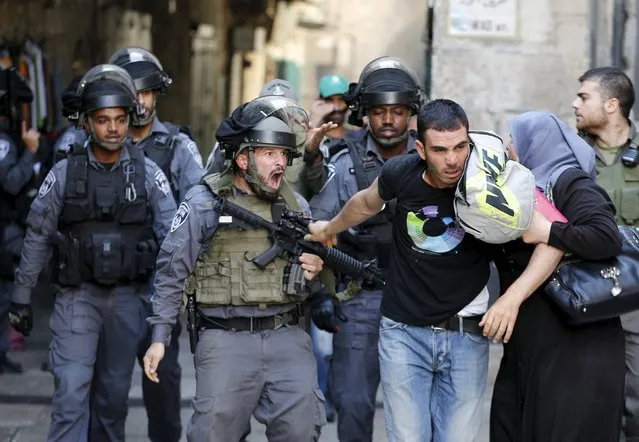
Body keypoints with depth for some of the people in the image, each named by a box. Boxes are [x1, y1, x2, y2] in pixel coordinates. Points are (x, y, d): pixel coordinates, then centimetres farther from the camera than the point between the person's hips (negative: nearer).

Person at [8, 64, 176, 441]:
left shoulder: (147, 173, -1)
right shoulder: (65, 173, -2)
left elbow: (173, 236, -3)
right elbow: (37, 236, 4)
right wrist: (21, 297, 6)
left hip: (128, 296, 1)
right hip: (77, 296, -1)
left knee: (115, 392, 11)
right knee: (72, 390, -11)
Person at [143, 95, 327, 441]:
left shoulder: (296, 205, 11)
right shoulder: (204, 203, -1)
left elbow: (309, 268, 23)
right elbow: (172, 272, 1)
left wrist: (314, 270, -2)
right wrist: (159, 337, -3)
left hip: (285, 334, 3)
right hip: (226, 336, -3)